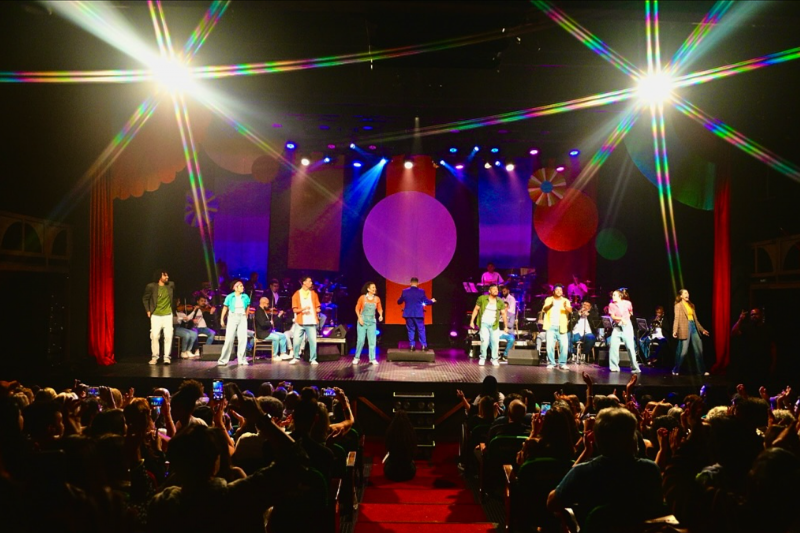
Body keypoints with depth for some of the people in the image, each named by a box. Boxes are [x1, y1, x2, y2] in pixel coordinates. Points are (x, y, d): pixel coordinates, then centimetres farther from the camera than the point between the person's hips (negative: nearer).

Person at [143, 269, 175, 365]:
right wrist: (148, 311, 2)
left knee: (168, 336, -6)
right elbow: (145, 299, 6)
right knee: (154, 336, -2)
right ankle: (154, 357, 11)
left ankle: (167, 357, 1)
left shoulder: (171, 285, 0)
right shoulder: (151, 286, -7)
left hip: (168, 315, 1)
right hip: (155, 315, -1)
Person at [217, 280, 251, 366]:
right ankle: (223, 360, 1)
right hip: (232, 318, -3)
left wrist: (246, 316, 12)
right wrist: (222, 319, -1)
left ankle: (241, 360, 7)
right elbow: (225, 308, 1)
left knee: (243, 339, -2)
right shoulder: (230, 297, -4)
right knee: (229, 339, -6)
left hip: (242, 318, 3)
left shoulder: (245, 297, 3)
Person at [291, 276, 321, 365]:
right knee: (296, 340, -4)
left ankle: (313, 359, 5)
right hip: (300, 322, -1)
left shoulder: (313, 294, 10)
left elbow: (317, 308, 12)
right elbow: (295, 309, 0)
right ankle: (296, 358, 13)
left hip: (311, 322, 1)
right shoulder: (297, 294, 3)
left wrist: (316, 310, -10)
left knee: (313, 341, -4)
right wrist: (303, 309, -17)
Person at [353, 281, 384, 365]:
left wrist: (381, 315, -10)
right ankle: (356, 357, 12)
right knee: (360, 340, -3)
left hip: (372, 322, 2)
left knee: (372, 341, 0)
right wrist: (359, 318, -10)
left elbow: (379, 308, 9)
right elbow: (357, 308, 0)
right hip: (362, 322, -2)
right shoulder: (362, 297, -6)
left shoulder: (377, 299, 1)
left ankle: (372, 359, 7)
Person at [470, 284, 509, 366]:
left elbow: (504, 314, 8)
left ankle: (495, 359, 12)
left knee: (495, 341, -2)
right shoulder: (482, 298, -3)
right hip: (484, 323, -2)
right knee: (484, 341, -11)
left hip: (494, 325, 2)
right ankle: (482, 358, 6)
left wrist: (506, 326, 5)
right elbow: (476, 309, 3)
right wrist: (472, 321, -1)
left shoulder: (500, 301, 3)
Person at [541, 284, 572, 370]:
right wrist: (550, 305, -33)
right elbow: (544, 309, -10)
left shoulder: (566, 301, 11)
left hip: (561, 327, 1)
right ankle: (551, 363, 3)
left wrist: (566, 307, -31)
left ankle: (562, 363, 4)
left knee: (564, 345, -7)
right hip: (550, 326, -1)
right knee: (550, 345, -8)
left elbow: (570, 311, -7)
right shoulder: (548, 299, 9)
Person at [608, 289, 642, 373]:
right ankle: (614, 367, 0)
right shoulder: (611, 305, -5)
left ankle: (635, 367, 4)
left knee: (630, 347, -3)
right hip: (617, 327, 1)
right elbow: (612, 316, -14)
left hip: (627, 326, -1)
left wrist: (626, 318, 6)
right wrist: (621, 319, -28)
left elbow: (630, 312, 14)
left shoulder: (627, 303, -6)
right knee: (613, 345, -10)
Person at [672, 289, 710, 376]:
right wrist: (675, 330, -21)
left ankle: (702, 370, 13)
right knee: (683, 351, -7)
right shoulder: (678, 305, 1)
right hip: (684, 329, -6)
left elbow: (695, 319, 21)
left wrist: (702, 329, 17)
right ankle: (676, 370, 6)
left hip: (693, 327, 6)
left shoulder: (691, 305, 19)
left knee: (699, 350, 5)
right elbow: (677, 318, -10)